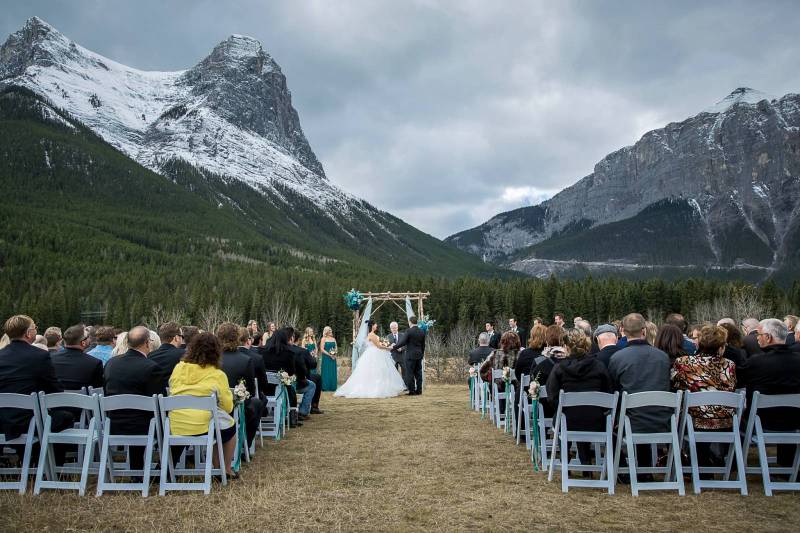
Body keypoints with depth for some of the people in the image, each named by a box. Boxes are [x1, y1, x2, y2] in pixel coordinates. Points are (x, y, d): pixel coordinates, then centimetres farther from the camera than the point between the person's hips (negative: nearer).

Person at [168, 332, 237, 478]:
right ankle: (225, 469, 29)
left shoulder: (178, 368, 2)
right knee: (230, 427, 25)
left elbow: (171, 392, 18)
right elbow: (228, 407, 0)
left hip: (174, 428, 5)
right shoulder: (218, 375, -7)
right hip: (203, 428, -5)